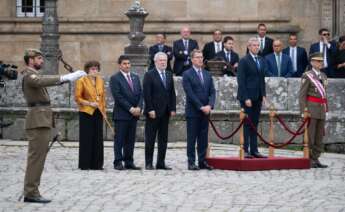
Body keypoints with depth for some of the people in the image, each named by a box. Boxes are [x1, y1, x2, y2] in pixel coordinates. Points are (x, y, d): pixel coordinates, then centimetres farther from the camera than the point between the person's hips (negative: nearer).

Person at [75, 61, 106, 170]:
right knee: (86, 138, -3)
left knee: (98, 139, 4)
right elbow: (77, 97, -7)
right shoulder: (81, 81, -5)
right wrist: (89, 103, -16)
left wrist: (104, 111, 12)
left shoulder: (100, 81, 12)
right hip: (86, 113, -5)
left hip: (98, 113, 5)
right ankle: (84, 164, 3)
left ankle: (96, 164, 10)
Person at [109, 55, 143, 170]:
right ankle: (118, 163, 0)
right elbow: (118, 96, -12)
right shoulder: (115, 78, -4)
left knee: (130, 140, 7)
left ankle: (129, 162, 10)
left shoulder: (135, 77, 15)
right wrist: (130, 108, -15)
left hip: (134, 113, 6)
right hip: (121, 114, -6)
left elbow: (140, 94, 11)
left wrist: (139, 107, -5)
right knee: (119, 139, -2)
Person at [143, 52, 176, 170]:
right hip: (153, 112, -6)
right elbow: (147, 94, -9)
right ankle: (148, 163, 3)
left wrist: (173, 109, 4)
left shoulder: (169, 75, 13)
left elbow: (172, 93, 13)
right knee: (150, 139, 0)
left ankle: (161, 163, 11)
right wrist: (150, 109, -15)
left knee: (163, 139, 7)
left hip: (165, 112, 6)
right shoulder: (149, 75, -4)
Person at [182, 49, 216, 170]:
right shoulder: (187, 74, -5)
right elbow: (190, 94, -12)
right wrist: (201, 107, -16)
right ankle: (191, 163, 1)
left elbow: (212, 92, 7)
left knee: (203, 138, 6)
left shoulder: (207, 74, 13)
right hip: (193, 112, -5)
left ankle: (202, 161, 11)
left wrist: (210, 106, -9)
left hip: (205, 111, 5)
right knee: (192, 138, -1)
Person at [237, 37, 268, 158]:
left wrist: (263, 95, 9)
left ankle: (254, 150, 8)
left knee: (254, 124, 7)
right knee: (247, 124, -4)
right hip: (247, 97, -6)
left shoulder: (261, 61, 14)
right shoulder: (244, 61, -7)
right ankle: (245, 150, -2)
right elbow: (241, 81, -11)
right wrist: (246, 98, -16)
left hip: (257, 97, 6)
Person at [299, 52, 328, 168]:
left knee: (319, 136, 7)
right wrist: (304, 110, -15)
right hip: (311, 108, -7)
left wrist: (325, 108, 17)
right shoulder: (307, 76, -5)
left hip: (321, 109, 7)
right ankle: (308, 160, -2)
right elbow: (302, 94, -8)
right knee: (309, 135, -5)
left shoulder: (323, 76, 16)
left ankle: (316, 159, 11)